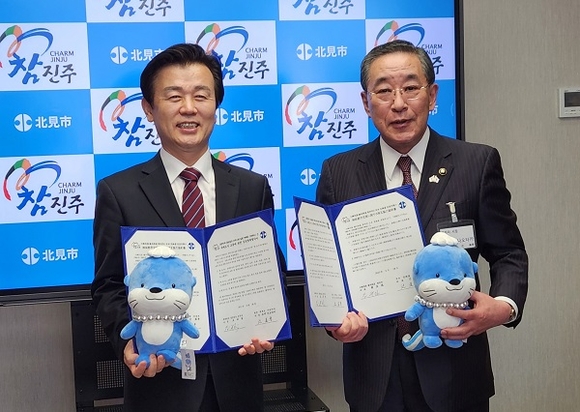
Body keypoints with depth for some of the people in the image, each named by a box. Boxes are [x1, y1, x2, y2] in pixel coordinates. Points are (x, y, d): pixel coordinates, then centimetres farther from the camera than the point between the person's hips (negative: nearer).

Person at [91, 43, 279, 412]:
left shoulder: (254, 188, 4)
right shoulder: (118, 192, -3)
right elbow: (108, 285, -1)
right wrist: (130, 341, -18)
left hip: (236, 376, 3)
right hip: (161, 380, -2)